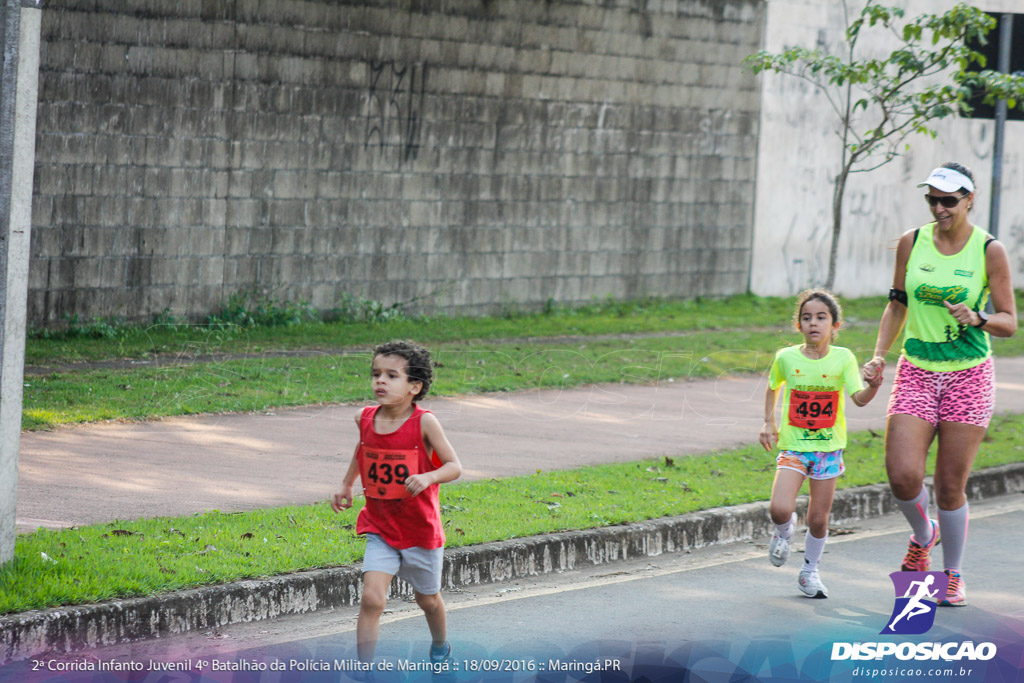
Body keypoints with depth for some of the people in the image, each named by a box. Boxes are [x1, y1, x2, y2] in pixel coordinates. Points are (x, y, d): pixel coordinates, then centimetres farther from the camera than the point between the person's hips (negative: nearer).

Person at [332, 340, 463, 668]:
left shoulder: (424, 423, -18)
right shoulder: (365, 419, -5)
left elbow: (454, 466, -17)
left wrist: (428, 477, -35)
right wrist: (347, 484, 19)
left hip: (421, 529, -2)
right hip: (380, 528, 2)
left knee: (427, 599, 19)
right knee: (371, 598, -16)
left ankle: (440, 649, 48)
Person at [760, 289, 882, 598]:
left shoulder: (843, 358, -7)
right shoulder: (786, 358, -5)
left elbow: (859, 398, -16)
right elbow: (773, 387, 16)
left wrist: (874, 386, -36)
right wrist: (768, 423, 8)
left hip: (828, 448, 0)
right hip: (793, 446, 0)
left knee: (819, 518, 4)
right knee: (779, 509, -19)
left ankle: (809, 571, 30)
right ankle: (784, 531, 18)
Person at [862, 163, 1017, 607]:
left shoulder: (989, 251, -4)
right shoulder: (911, 243, 4)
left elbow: (1009, 323, -1)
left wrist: (977, 317, -21)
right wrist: (879, 355, 3)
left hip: (968, 378, -2)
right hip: (916, 374, 2)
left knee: (950, 487, -1)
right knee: (903, 476, -13)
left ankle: (953, 575, 20)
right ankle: (923, 535, 20)